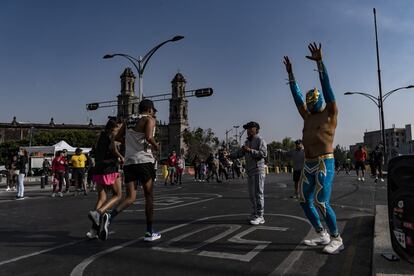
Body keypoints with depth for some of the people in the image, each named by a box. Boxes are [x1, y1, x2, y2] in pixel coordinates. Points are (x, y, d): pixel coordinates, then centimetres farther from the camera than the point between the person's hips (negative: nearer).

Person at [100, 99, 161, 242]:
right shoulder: (149, 119, -2)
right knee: (149, 196, 9)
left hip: (128, 162, 5)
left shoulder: (129, 121, 18)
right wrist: (156, 146, -1)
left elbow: (117, 137, 22)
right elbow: (148, 137, -20)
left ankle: (109, 216, -22)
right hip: (144, 161, -5)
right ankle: (149, 233, 17)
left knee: (130, 197, 6)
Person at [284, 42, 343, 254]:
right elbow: (297, 96, 20)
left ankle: (337, 239, 8)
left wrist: (319, 62, -15)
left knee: (321, 203, -11)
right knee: (305, 201, 8)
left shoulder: (330, 113, 0)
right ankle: (322, 235, 22)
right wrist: (290, 74, 21)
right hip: (308, 165, 8)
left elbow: (326, 87, -9)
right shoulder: (308, 117, 16)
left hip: (325, 164, -7)